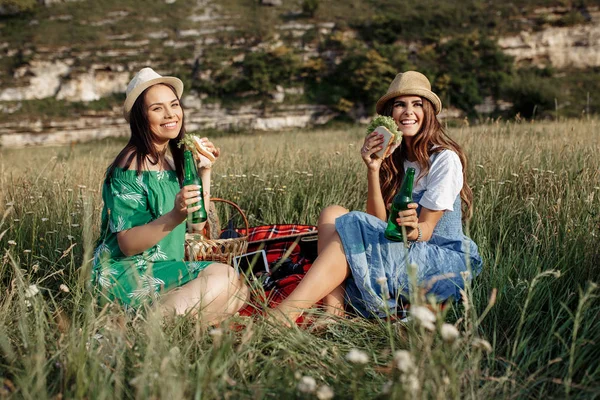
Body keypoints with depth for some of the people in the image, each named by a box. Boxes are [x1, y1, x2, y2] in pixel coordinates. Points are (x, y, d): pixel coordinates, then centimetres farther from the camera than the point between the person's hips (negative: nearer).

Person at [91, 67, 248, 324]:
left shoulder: (173, 157, 9)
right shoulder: (131, 167, -15)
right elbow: (127, 245, -20)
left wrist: (205, 170, 1)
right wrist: (175, 216, -34)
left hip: (163, 268, 8)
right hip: (125, 274, -8)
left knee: (239, 292, -3)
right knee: (222, 278, -23)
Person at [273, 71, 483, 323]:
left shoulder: (444, 159, -9)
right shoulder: (394, 158, 9)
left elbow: (427, 230, -13)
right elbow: (379, 222, -3)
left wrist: (414, 231, -37)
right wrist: (373, 170, -15)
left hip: (446, 261, -6)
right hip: (408, 255, 6)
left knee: (351, 228, -26)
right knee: (333, 213, -13)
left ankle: (285, 314, -35)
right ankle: (332, 315, -31)